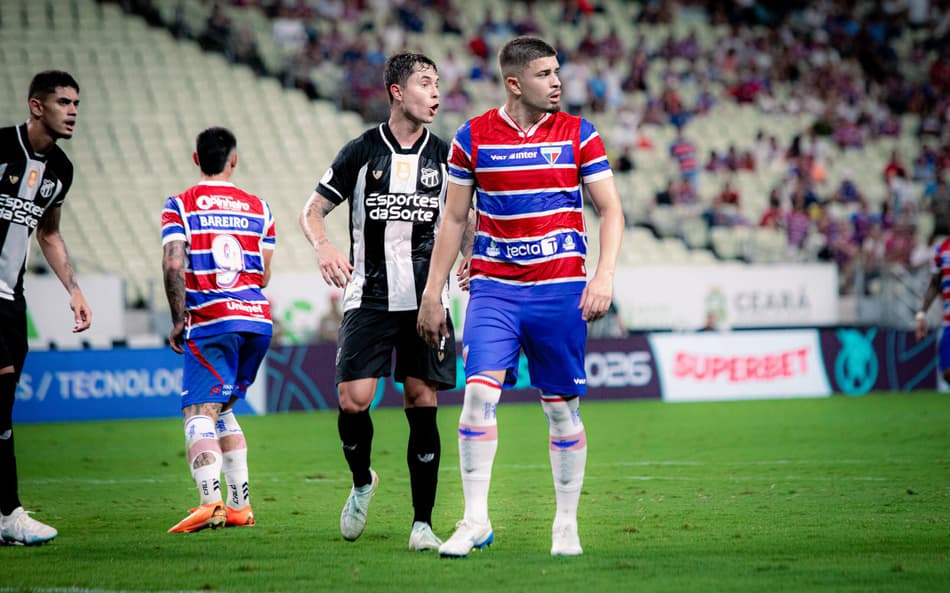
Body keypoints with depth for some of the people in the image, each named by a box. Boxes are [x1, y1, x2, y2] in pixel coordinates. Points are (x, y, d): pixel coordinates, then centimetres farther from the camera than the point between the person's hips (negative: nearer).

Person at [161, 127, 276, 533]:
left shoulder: (181, 206, 2)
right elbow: (264, 276, 13)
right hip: (258, 319, 5)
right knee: (222, 409, 20)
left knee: (199, 415, -12)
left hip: (211, 321, -5)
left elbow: (173, 266, -9)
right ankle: (239, 505, 18)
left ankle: (210, 502, -33)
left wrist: (178, 320, 0)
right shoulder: (258, 208, 14)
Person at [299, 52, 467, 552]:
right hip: (369, 299, -1)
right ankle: (362, 482, 19)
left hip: (426, 300, 1)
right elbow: (311, 210, 6)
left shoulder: (443, 156, 7)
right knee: (353, 399, -11)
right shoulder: (361, 152, 1)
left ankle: (422, 522, 4)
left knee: (422, 405, -3)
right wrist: (324, 247, -14)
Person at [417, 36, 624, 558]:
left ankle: (566, 525, 15)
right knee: (479, 392, -15)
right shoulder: (472, 138, 2)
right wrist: (432, 294, 7)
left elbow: (610, 209, 3)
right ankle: (475, 520, -8)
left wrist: (604, 275, -10)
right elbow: (453, 219, 9)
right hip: (493, 287, 0)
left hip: (561, 289, 0)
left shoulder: (578, 134, 2)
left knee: (562, 408, 4)